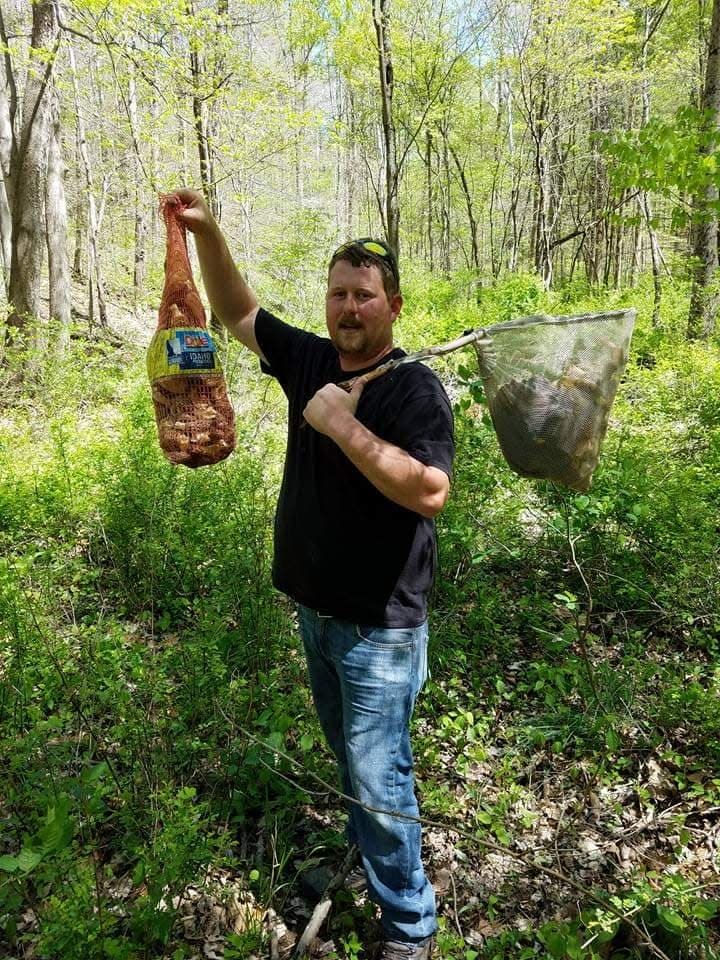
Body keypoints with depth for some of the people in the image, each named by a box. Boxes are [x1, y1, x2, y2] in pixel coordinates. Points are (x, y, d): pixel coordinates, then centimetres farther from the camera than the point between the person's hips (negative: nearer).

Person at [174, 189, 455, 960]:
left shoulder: (415, 388, -16)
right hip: (315, 610, 7)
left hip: (379, 626, -6)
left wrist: (342, 426, -28)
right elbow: (238, 313, 13)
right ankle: (362, 861, 46)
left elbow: (430, 492, -29)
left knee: (378, 779, 2)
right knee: (351, 759, 24)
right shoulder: (310, 360, 3)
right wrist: (206, 233, 0)